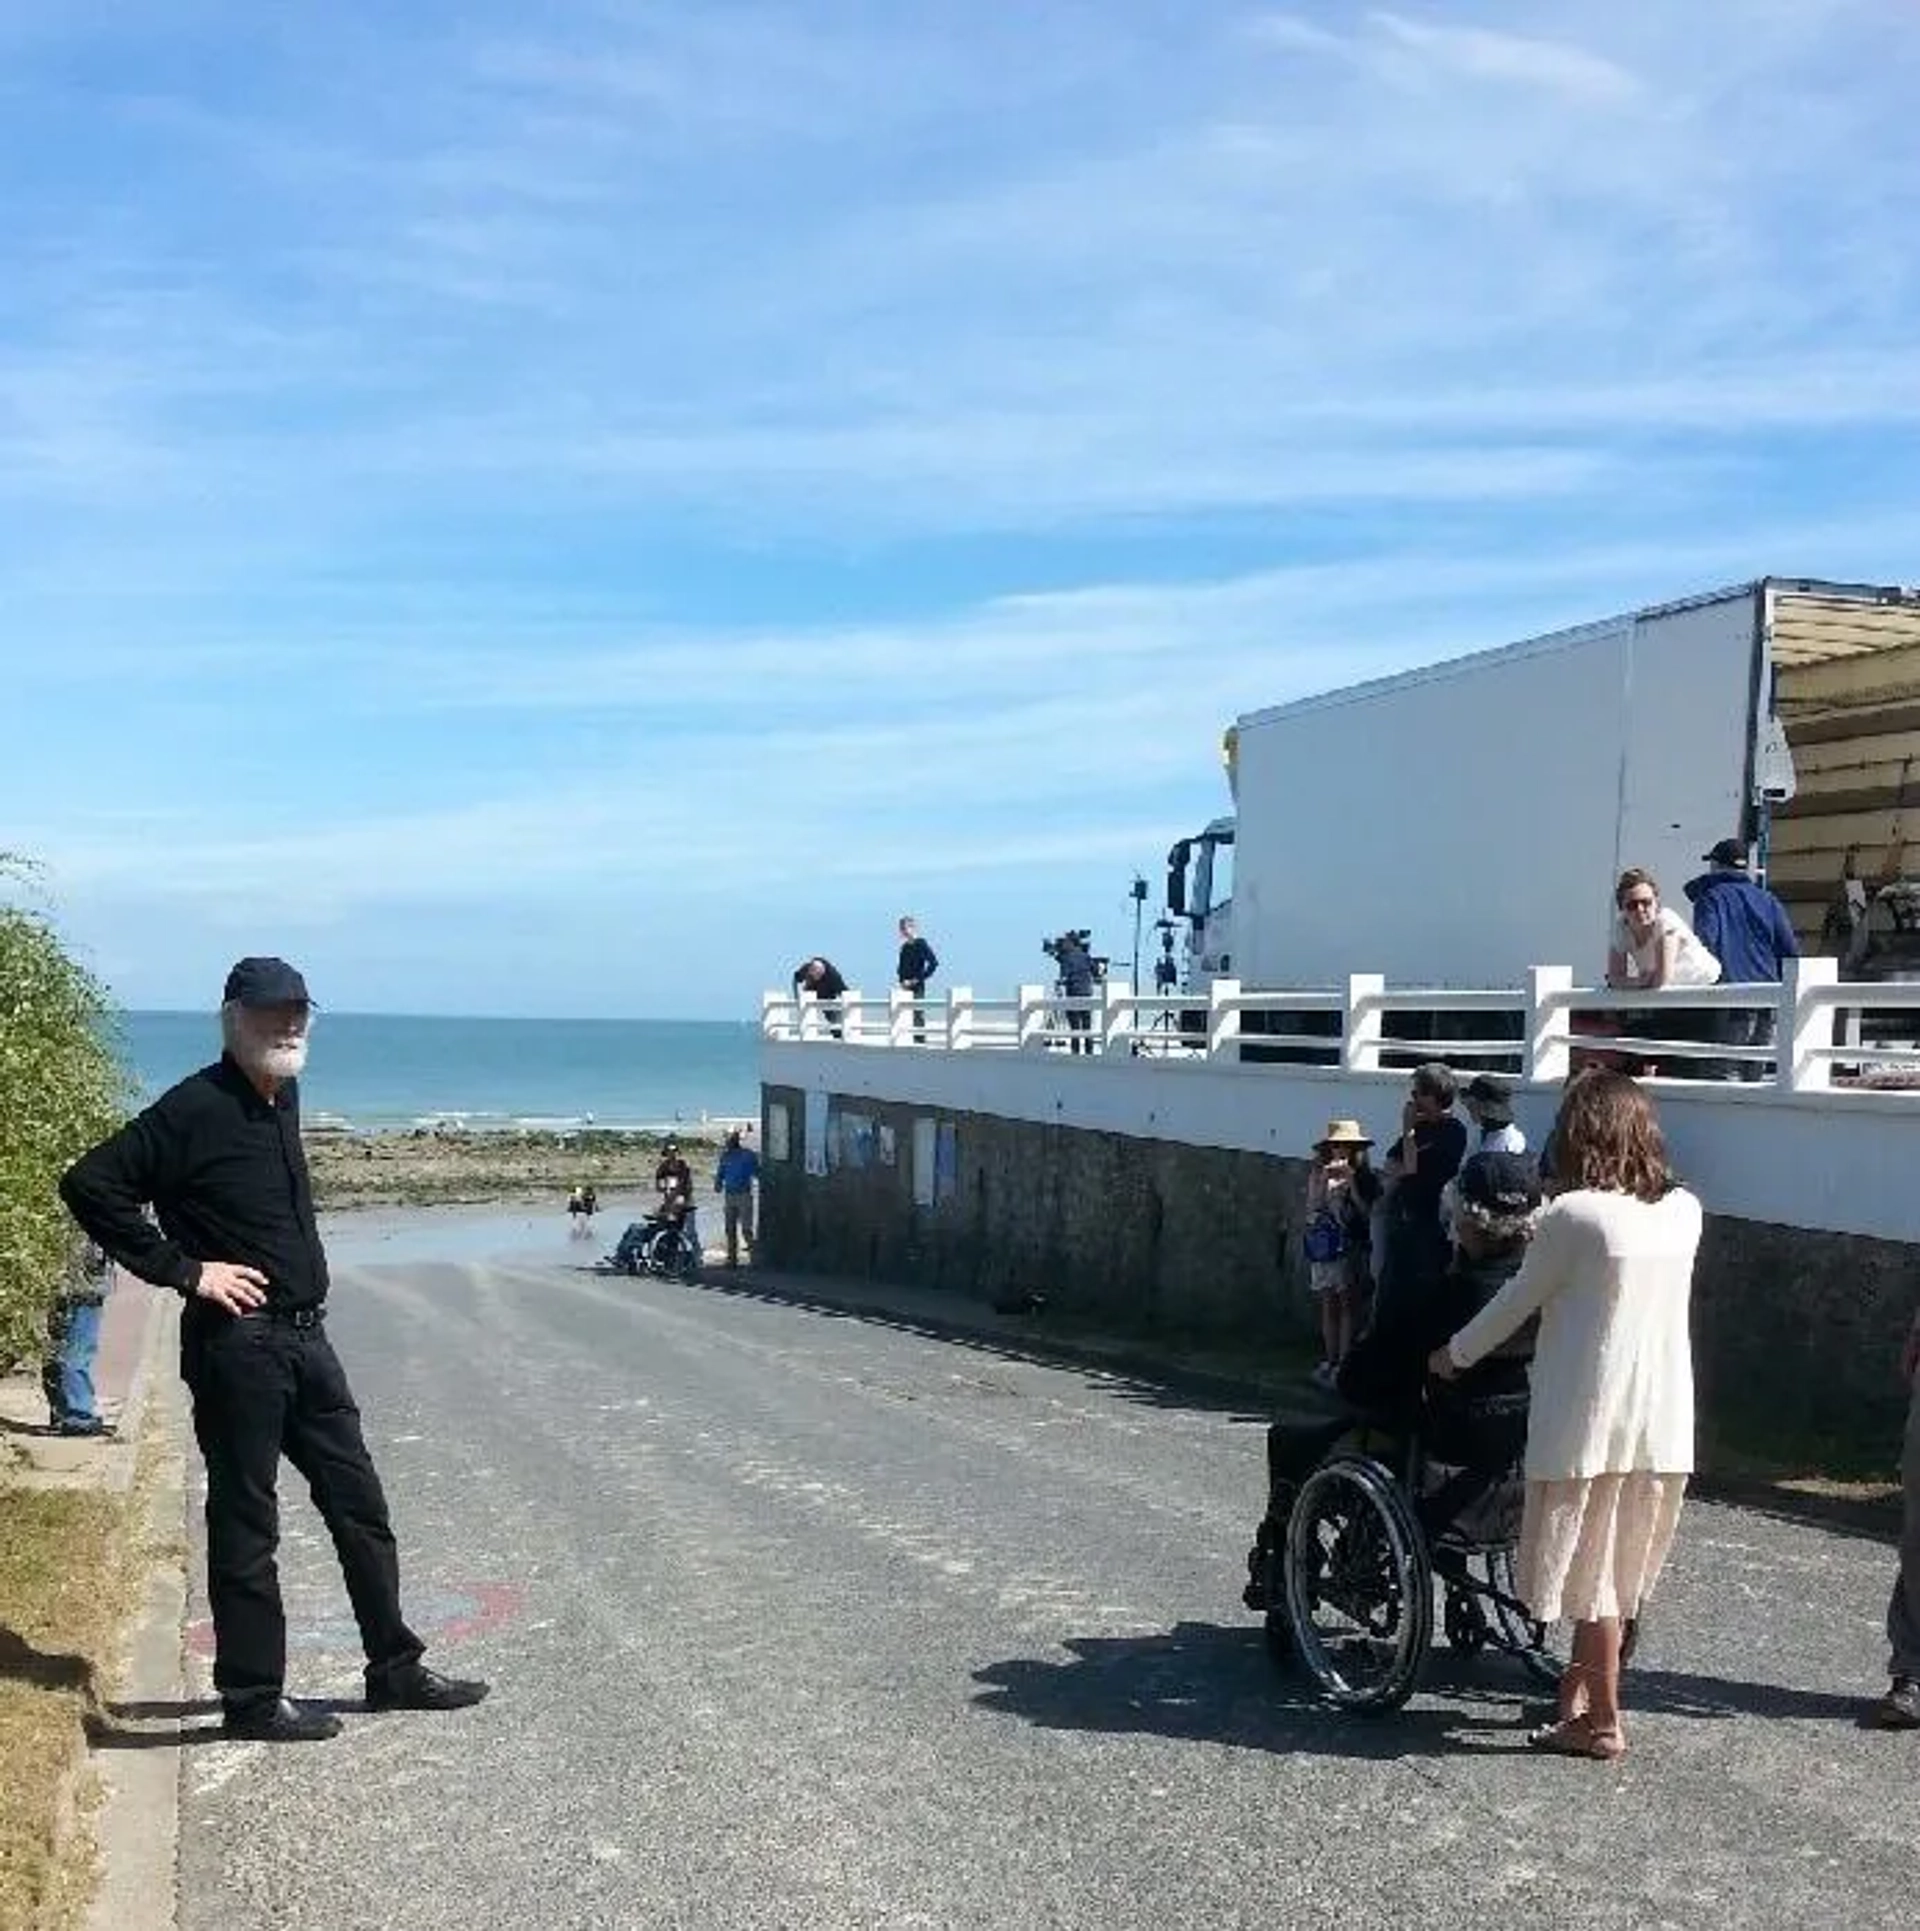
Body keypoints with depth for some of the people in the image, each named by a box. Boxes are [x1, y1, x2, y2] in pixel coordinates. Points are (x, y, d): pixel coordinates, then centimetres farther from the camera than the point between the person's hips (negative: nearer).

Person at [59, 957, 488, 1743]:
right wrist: (183, 1269, -18)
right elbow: (89, 1184, -19)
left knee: (359, 1503, 13)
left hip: (304, 1336, 8)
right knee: (245, 1523, 3)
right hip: (236, 1344, -8)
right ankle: (254, 1700, 16)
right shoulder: (196, 1109, -14)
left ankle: (395, 1669, 24)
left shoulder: (282, 1099, 10)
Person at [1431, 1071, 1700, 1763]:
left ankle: (1602, 1721, 12)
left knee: (1588, 1565, 6)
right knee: (1619, 1566, 17)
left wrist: (1454, 1355, 12)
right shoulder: (1684, 1211, 3)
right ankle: (1578, 1688, 28)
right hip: (1665, 1421, 6)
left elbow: (1517, 1303, -4)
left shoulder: (1573, 1215, -14)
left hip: (1589, 1416, -6)